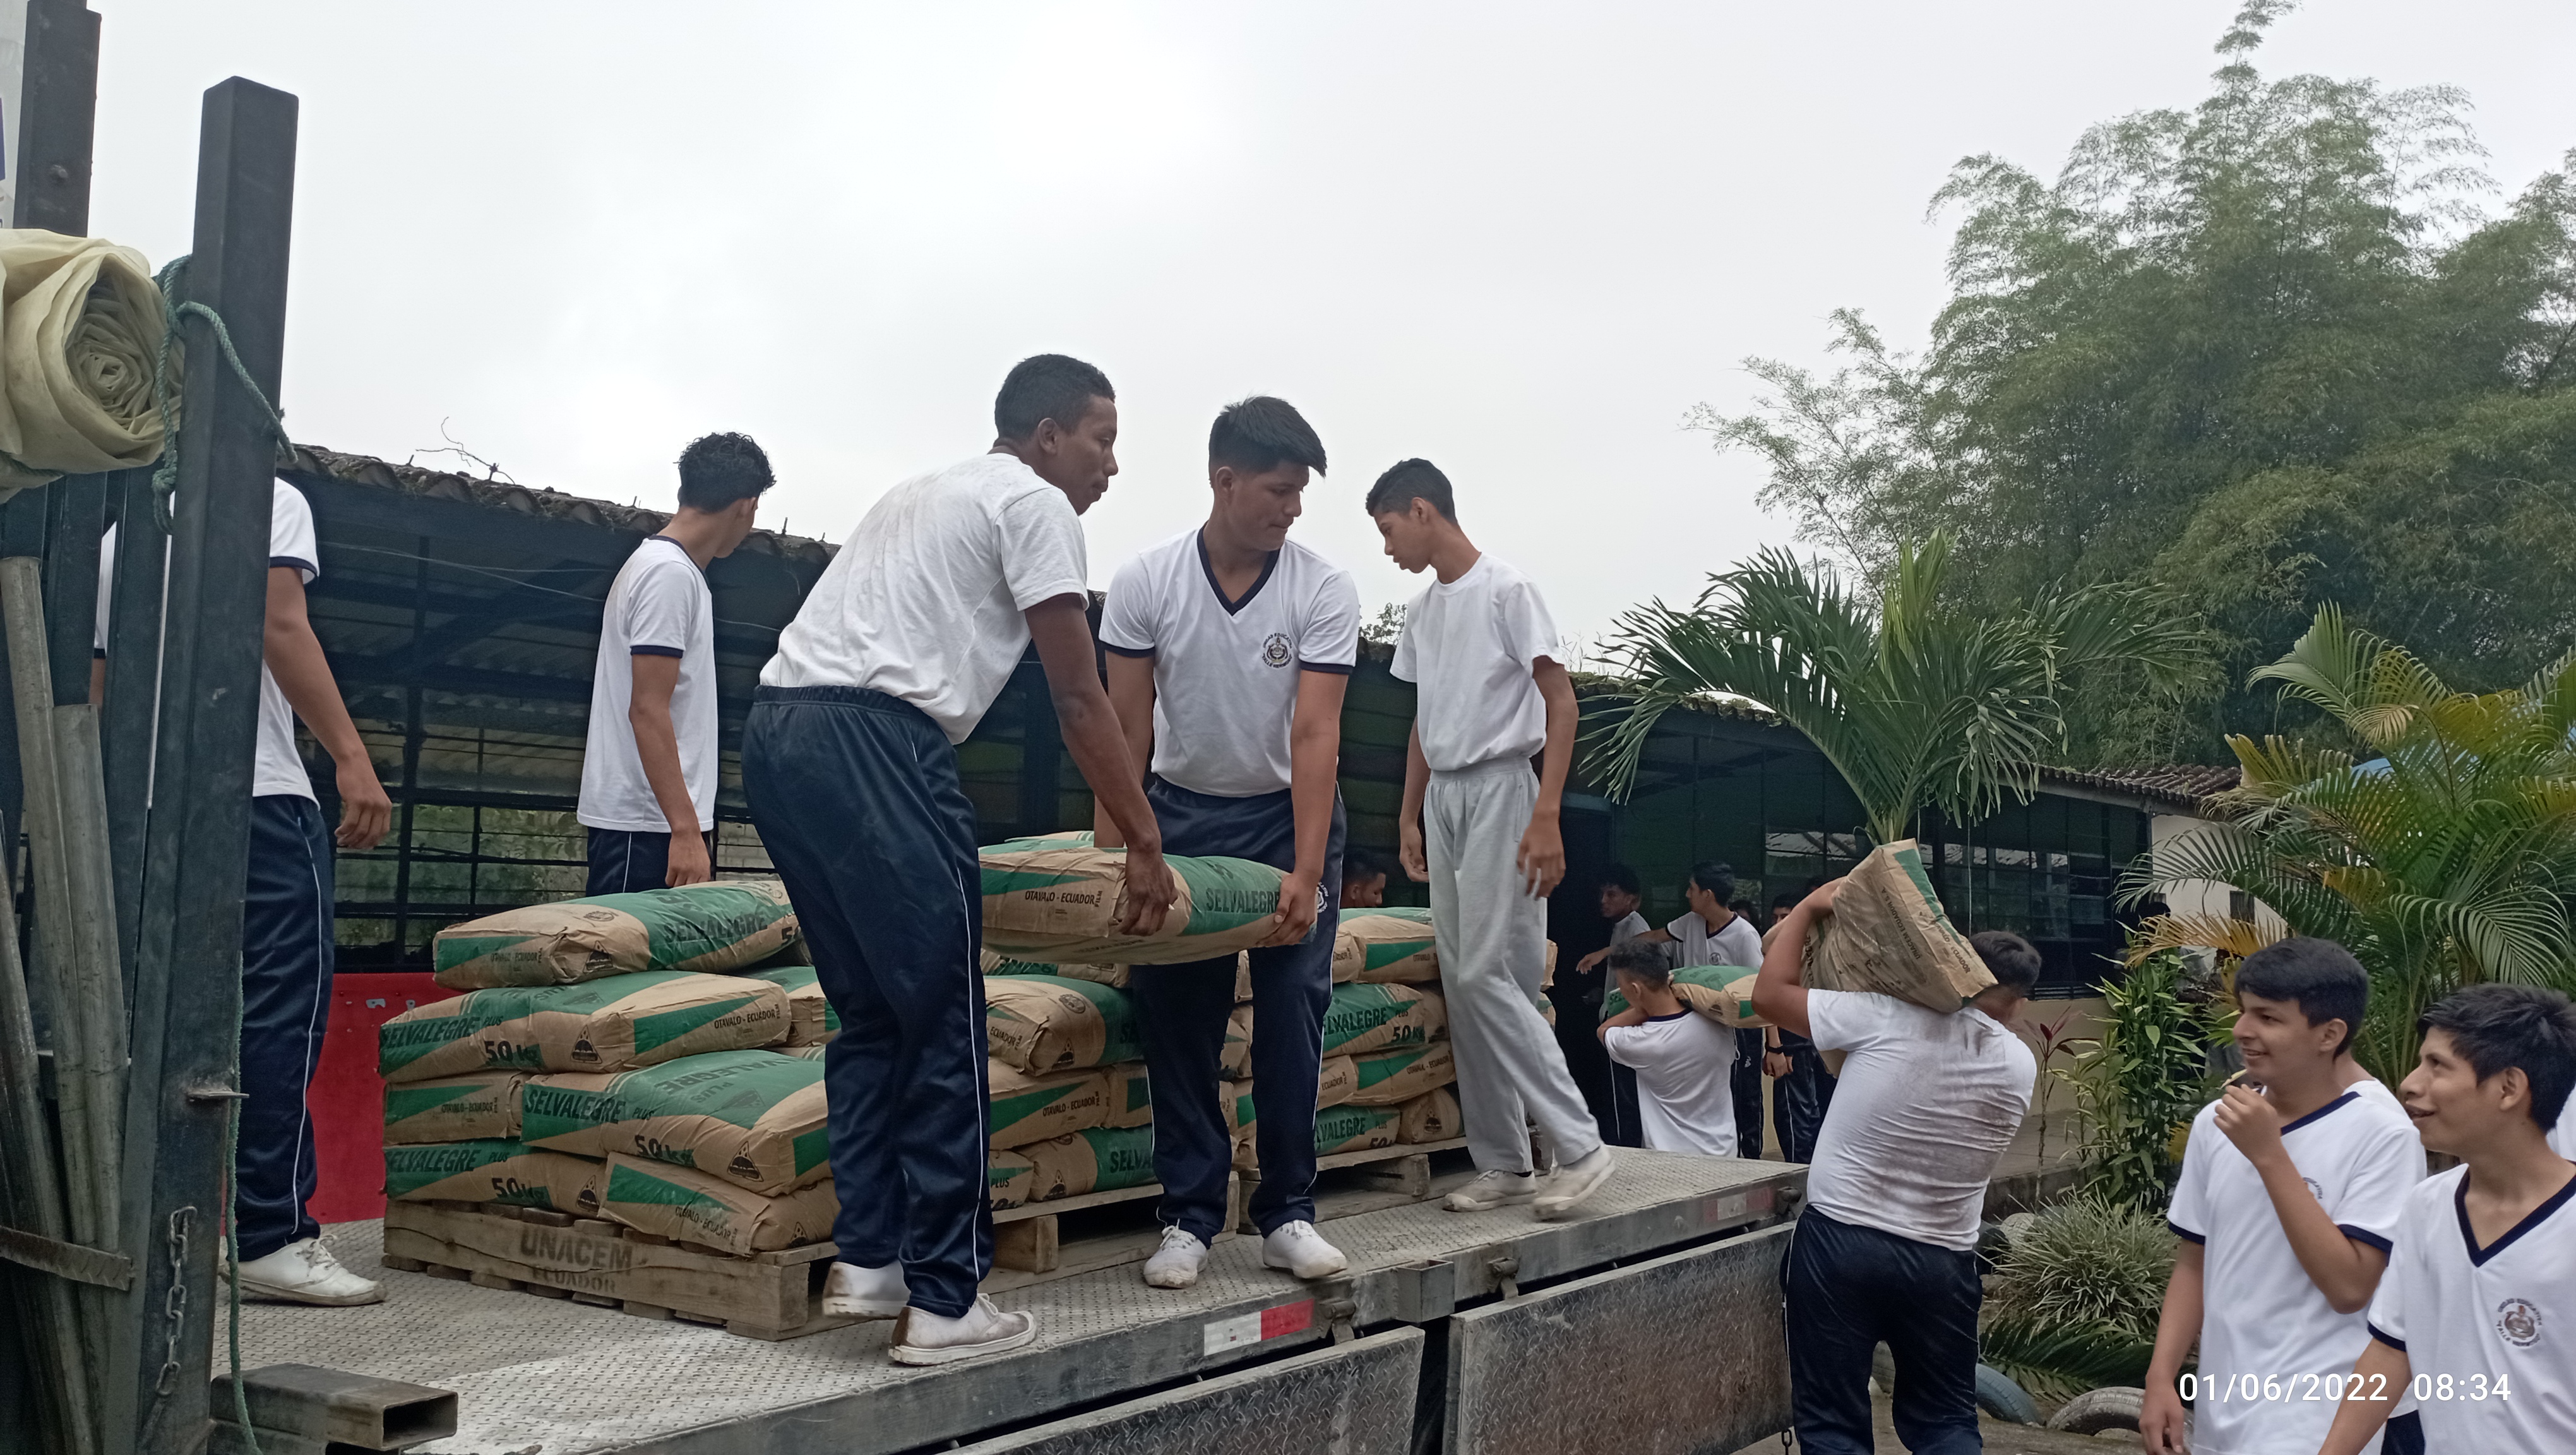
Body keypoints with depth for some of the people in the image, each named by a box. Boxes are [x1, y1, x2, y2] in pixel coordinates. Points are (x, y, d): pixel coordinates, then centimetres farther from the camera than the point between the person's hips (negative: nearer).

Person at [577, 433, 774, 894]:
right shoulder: (670, 573, -13)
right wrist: (685, 830, -23)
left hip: (647, 818, 10)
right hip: (644, 823, -10)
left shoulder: (662, 564, 18)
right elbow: (648, 710, -20)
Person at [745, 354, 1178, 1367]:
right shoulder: (1034, 503, 4)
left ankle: (866, 1262, 18)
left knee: (871, 1014, 17)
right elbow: (1079, 701, -1)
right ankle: (942, 1303, 2)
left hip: (774, 731, 9)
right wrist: (1146, 844, 4)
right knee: (943, 1026, -2)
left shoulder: (926, 495, 31)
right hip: (872, 743, -9)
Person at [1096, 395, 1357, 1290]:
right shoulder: (1145, 583, -12)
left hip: (1290, 814, -1)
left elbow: (1315, 736, -20)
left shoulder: (1324, 593, -15)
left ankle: (1287, 1215, 7)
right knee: (1176, 1019, -1)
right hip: (1185, 813, 1)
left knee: (1292, 1017, -3)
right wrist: (1108, 859, -14)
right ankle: (1189, 1218, 8)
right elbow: (1127, 731, -9)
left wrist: (1306, 873, -27)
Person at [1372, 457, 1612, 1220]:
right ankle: (1503, 1163, 11)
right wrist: (1409, 818, 17)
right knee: (1462, 983, 5)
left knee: (1488, 975, -13)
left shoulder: (1505, 590, -9)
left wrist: (1547, 818, -19)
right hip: (1442, 798, 8)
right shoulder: (1421, 611, 15)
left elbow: (1561, 704, -12)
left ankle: (1579, 1146, -5)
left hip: (1498, 789, -8)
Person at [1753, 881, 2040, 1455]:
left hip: (1839, 1241, -3)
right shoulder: (2020, 1065, 0)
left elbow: (1769, 996, -8)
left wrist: (1809, 908, 3)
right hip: (1940, 1260, 4)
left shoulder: (1889, 1017, -14)